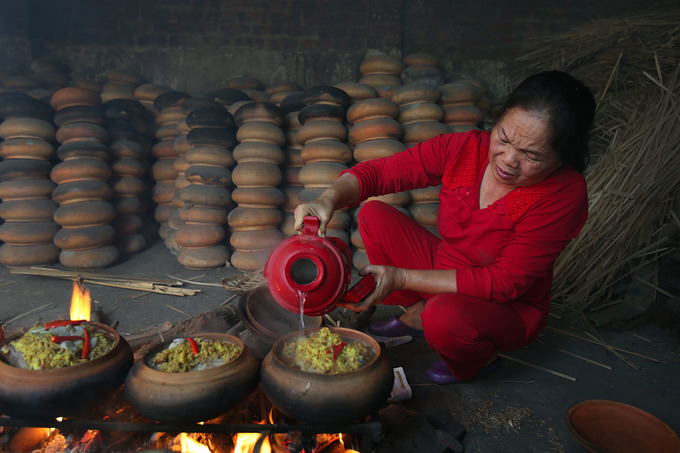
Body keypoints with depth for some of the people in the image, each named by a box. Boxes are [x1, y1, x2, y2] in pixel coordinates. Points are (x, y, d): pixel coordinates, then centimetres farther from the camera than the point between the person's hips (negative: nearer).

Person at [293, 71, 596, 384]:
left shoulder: (565, 194, -27)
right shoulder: (464, 148, -16)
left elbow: (506, 282, -28)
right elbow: (379, 171, -14)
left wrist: (402, 278, -32)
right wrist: (329, 199, -36)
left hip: (509, 310, -4)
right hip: (445, 274, 5)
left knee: (446, 314, -38)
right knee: (373, 214, -5)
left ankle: (478, 358, 1)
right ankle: (417, 314, 9)